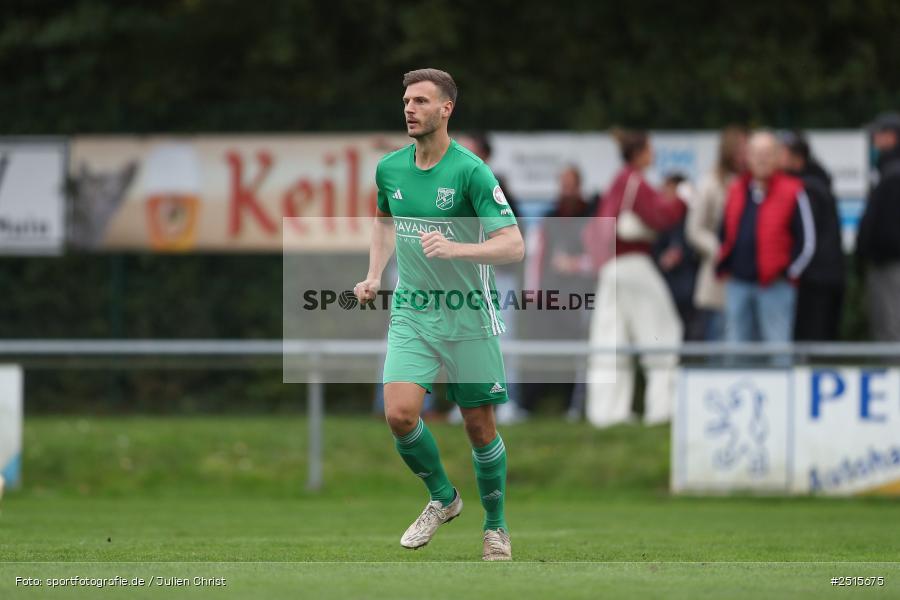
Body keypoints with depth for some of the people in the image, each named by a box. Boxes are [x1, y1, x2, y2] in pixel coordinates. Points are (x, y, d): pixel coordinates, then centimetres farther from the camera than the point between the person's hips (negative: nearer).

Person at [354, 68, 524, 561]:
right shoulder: (390, 169, 3)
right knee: (399, 414, -14)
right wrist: (373, 275, 14)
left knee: (479, 427, 4)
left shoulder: (470, 171, -14)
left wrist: (456, 248, -33)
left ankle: (495, 528, 25)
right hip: (411, 312, 4)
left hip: (469, 316, -4)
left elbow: (513, 245, -19)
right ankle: (442, 498, 12)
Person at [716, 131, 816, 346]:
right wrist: (722, 265, 11)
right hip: (737, 284, 5)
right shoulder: (736, 190, 12)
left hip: (775, 287, -5)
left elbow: (807, 240, -2)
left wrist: (789, 272, -7)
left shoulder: (791, 193, -4)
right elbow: (725, 232, 22)